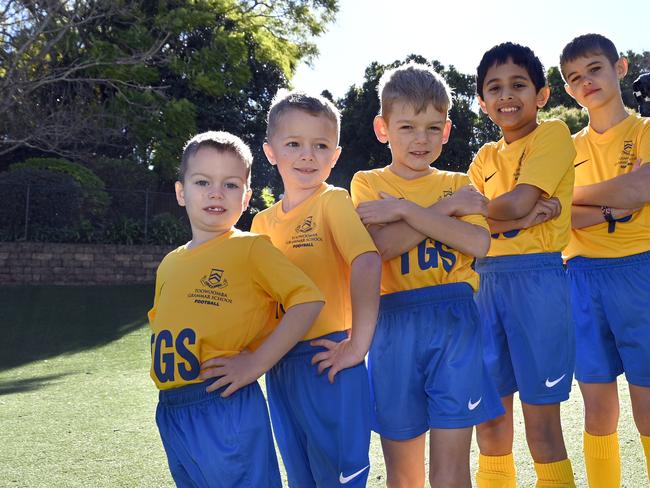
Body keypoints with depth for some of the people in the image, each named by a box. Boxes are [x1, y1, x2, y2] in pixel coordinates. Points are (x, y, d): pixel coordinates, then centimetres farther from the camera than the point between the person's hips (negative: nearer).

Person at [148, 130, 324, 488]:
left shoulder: (250, 248, -7)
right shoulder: (169, 264, 12)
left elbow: (308, 300, -15)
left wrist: (257, 363, -18)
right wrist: (164, 362, 5)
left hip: (226, 409, -6)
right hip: (170, 414, 7)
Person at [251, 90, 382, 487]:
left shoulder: (333, 201, -10)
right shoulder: (263, 222, 9)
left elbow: (367, 262, -24)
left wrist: (359, 345, -24)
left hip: (328, 363, -6)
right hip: (280, 367, 6)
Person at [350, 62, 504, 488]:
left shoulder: (457, 184, 10)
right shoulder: (368, 182, 6)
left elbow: (479, 243, -10)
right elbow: (380, 245, -12)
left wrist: (406, 209, -13)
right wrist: (446, 207, -11)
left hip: (455, 324, 1)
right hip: (396, 326, 0)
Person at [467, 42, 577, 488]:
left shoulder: (554, 134, 0)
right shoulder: (485, 158, 15)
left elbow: (516, 203, -14)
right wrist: (524, 217, -14)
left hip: (538, 279, -6)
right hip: (488, 281, 6)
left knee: (542, 426, -1)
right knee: (491, 416, 11)